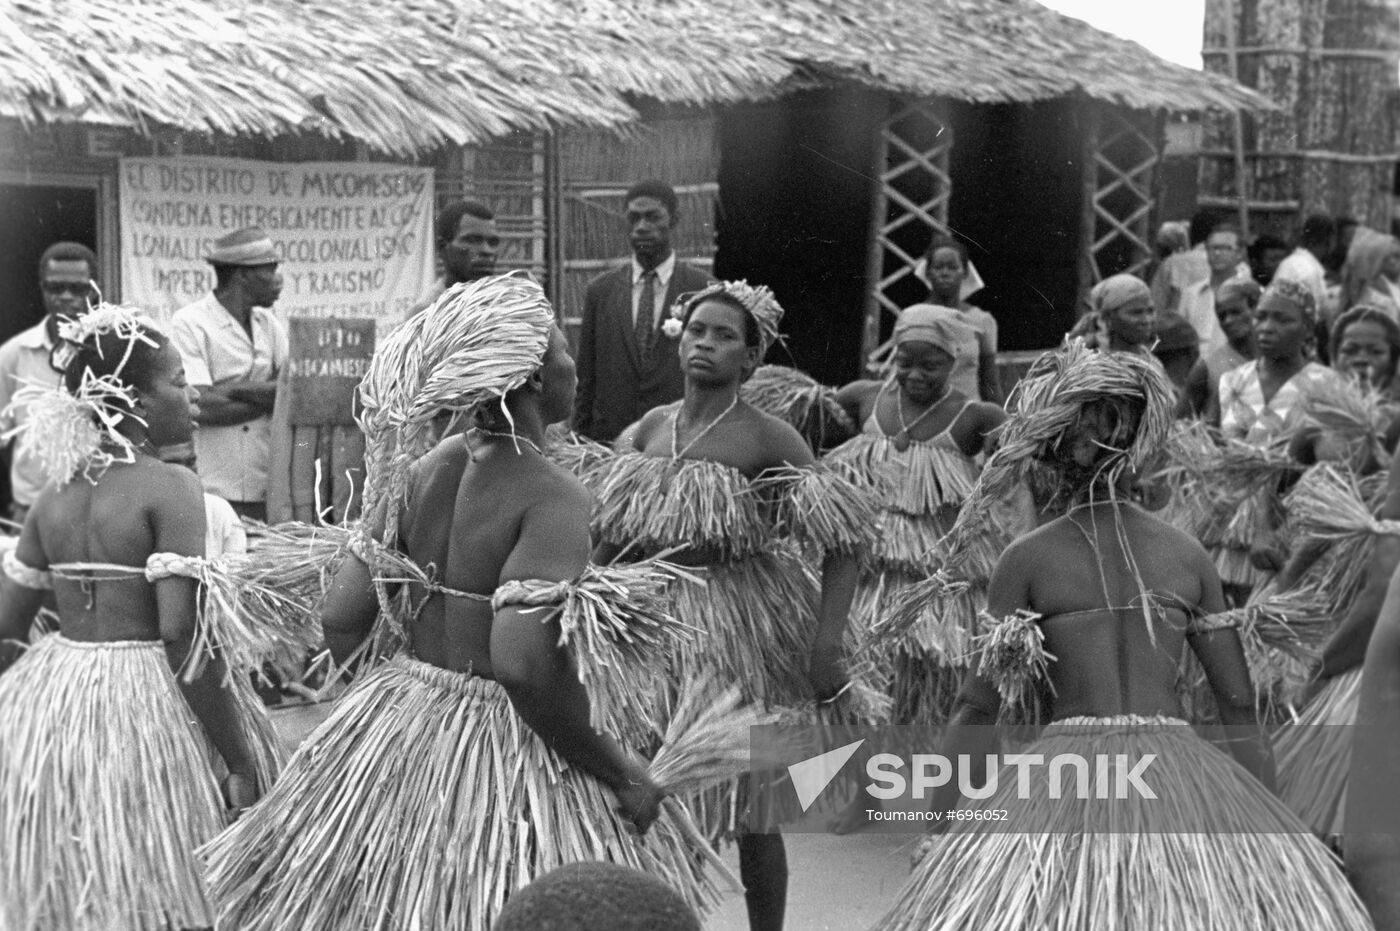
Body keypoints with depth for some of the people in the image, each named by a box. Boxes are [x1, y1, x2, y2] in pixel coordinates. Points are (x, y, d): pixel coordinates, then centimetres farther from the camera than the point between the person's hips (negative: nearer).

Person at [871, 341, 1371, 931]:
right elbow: (1241, 707, 8)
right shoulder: (1189, 555, 7)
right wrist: (1267, 826, 14)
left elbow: (978, 709, -4)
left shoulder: (1027, 559, -1)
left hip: (1067, 787, -2)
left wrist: (940, 835, 0)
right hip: (1178, 779, 2)